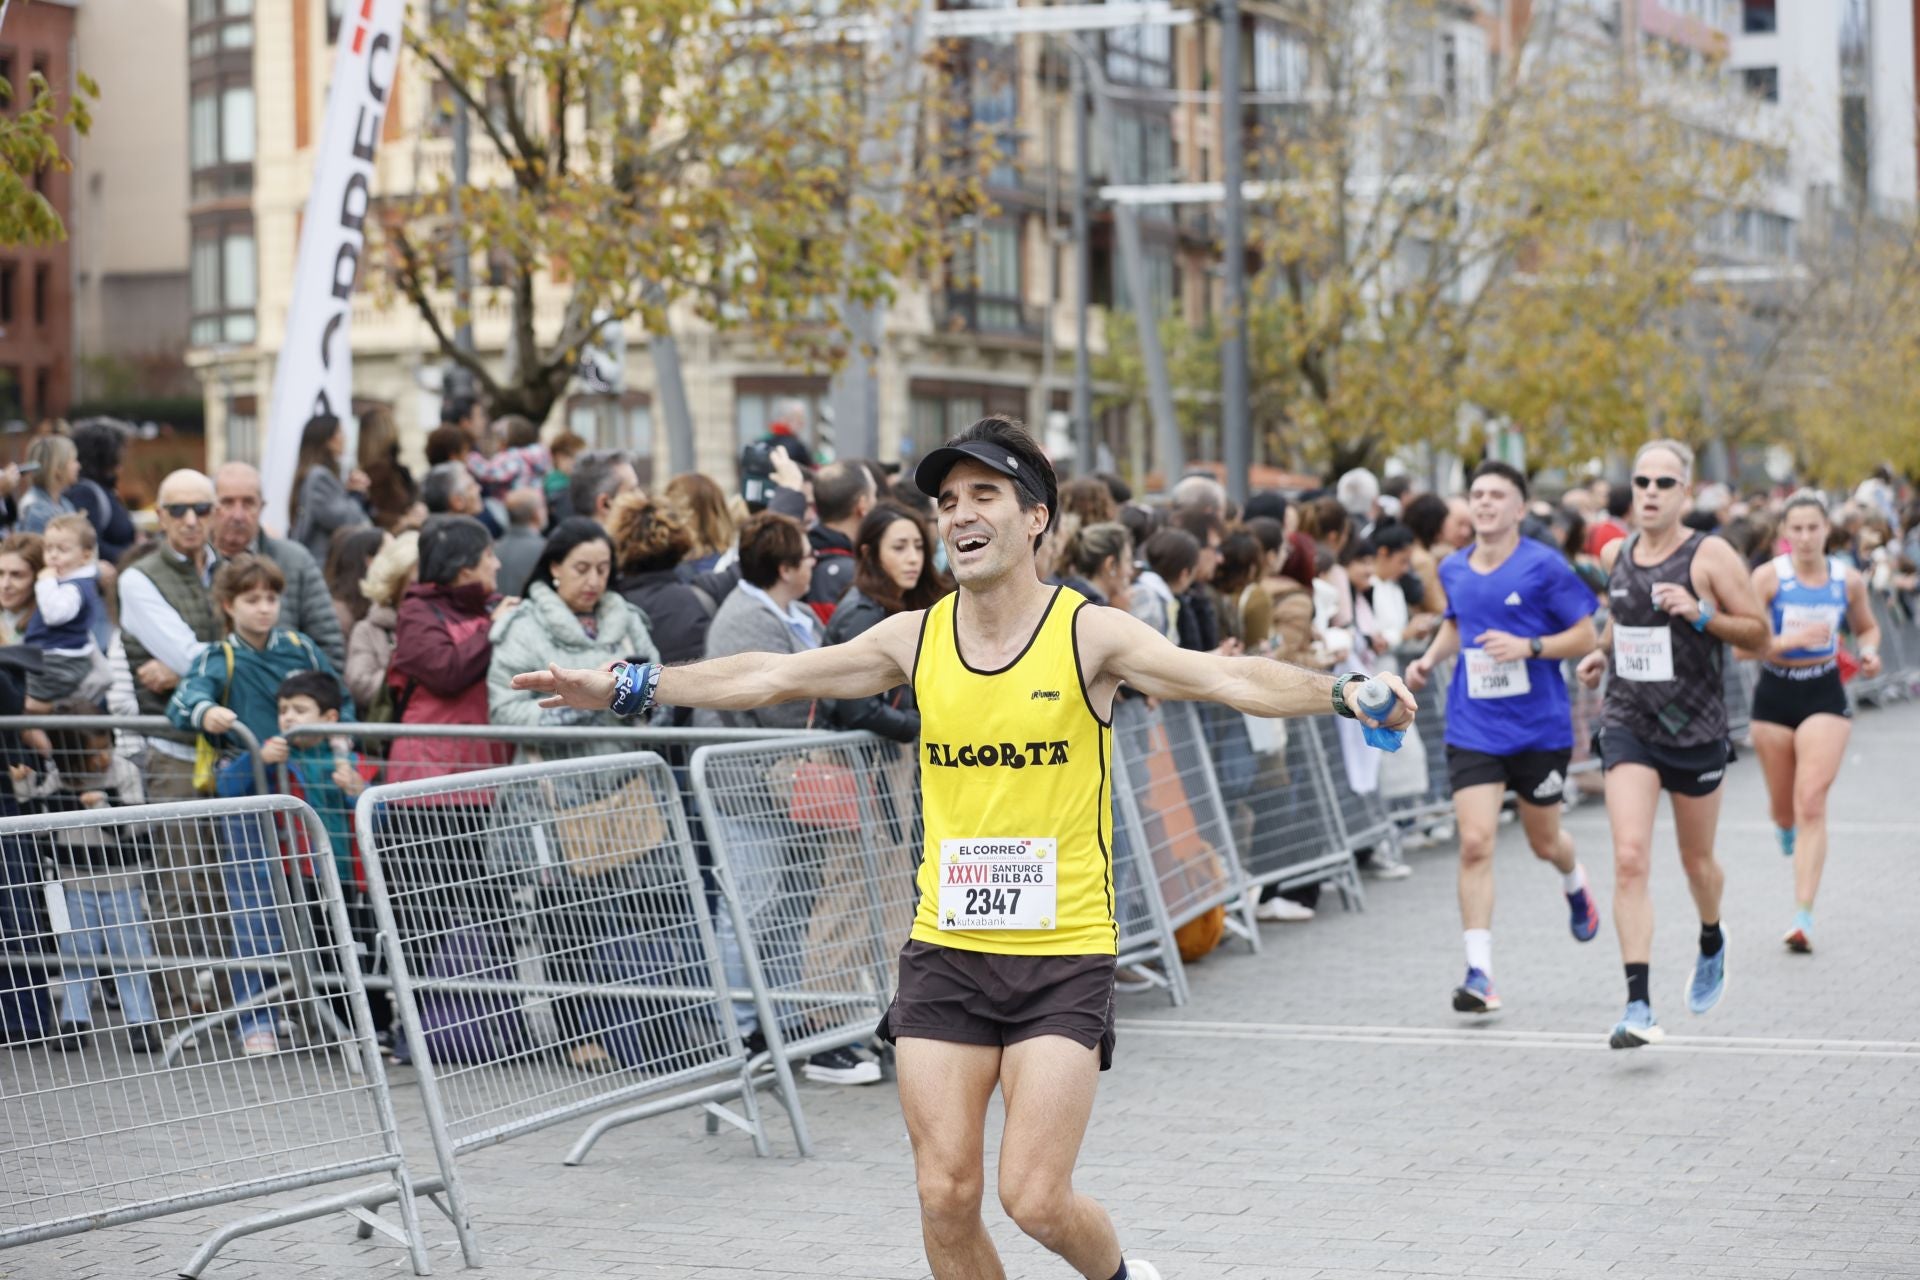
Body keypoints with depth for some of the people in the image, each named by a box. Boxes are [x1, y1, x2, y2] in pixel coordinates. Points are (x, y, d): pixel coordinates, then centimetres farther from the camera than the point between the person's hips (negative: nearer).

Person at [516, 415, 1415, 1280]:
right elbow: (769, 678, 8)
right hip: (944, 952, 4)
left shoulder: (1089, 633, -8)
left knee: (1035, 1198, -8)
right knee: (946, 1195, 1)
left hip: (1062, 957, -3)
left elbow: (1227, 678, -20)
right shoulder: (916, 637, 3)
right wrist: (623, 686, 4)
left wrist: (1338, 693, -36)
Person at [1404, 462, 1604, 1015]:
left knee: (1543, 842, 14)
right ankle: (1479, 972, -11)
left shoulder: (1543, 566, -9)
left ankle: (1575, 885, 53)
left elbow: (1586, 637, -7)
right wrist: (1429, 659, 6)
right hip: (1473, 729, 2)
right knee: (1475, 843, -12)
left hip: (1540, 727, -2)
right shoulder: (1453, 570, 5)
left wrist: (1529, 647, -21)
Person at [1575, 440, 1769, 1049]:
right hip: (1627, 722, 2)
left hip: (1696, 726, -2)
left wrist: (1700, 613, -21)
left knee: (1696, 860, 15)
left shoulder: (1710, 555, -8)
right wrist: (1602, 650, 9)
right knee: (1630, 858, -14)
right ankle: (1639, 1007, -18)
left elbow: (1759, 633, -7)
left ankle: (1712, 942, 50)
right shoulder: (1615, 555, 6)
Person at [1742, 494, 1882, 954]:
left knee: (1811, 804, -13)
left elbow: (1867, 627, 19)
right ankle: (1786, 830, 54)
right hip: (1775, 695, 0)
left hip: (1825, 696, 0)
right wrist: (1792, 639, -29)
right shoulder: (1769, 577, -9)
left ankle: (1803, 917, -14)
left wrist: (1869, 652, -3)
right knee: (1784, 809, 13)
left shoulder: (1848, 580, 0)